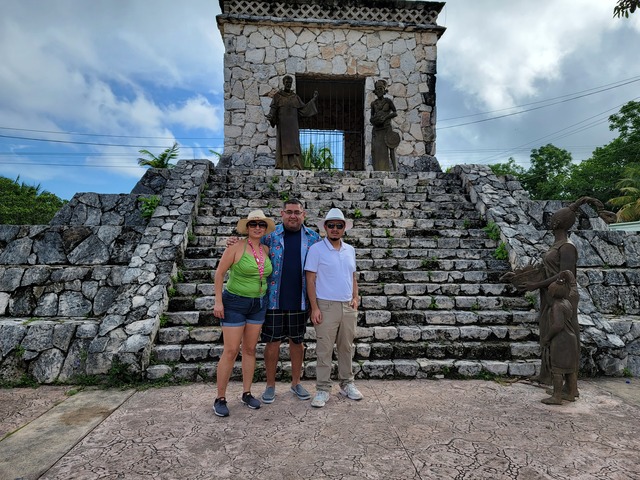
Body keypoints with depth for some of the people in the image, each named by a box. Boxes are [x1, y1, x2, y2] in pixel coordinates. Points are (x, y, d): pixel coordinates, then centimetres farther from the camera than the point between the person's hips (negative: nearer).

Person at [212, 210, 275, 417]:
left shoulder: (266, 250, 3)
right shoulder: (237, 246, -13)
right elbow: (219, 273, -11)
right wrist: (218, 301, -14)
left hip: (258, 304, 5)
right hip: (235, 303, -5)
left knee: (250, 349, 12)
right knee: (231, 351, -2)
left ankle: (247, 393, 25)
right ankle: (220, 398, 12)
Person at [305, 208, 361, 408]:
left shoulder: (350, 250, 11)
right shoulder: (316, 249, -5)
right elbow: (310, 280, -8)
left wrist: (355, 298, 5)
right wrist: (314, 308, -13)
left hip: (348, 307, 5)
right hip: (327, 307, -5)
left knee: (346, 348, 14)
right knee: (324, 350, 0)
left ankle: (347, 384, 28)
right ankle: (322, 389, 12)